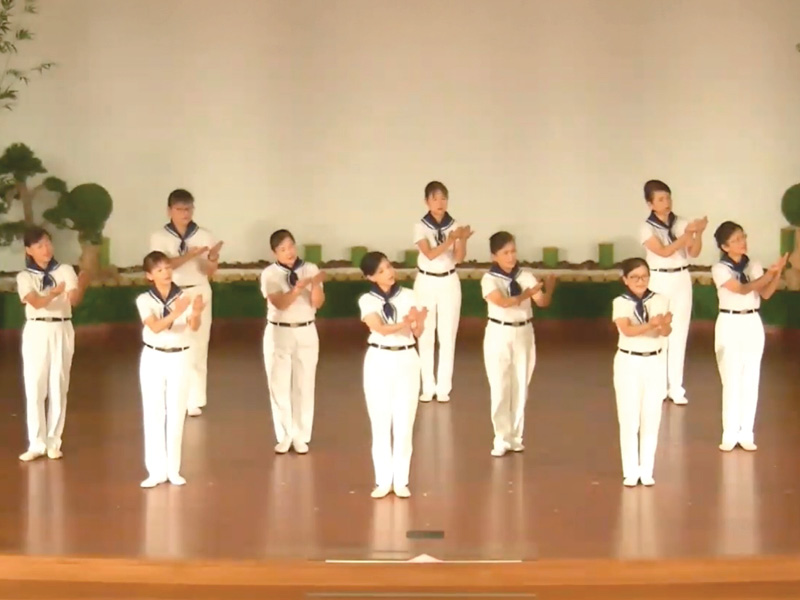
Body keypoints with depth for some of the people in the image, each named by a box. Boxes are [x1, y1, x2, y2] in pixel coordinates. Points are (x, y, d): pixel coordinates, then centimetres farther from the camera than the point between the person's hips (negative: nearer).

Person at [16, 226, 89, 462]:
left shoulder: (65, 271, 1)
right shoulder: (25, 277, 1)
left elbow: (74, 300, -15)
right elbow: (36, 302, -17)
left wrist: (81, 287, -38)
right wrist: (54, 293, -38)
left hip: (61, 331, 0)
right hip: (35, 332, 0)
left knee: (58, 387, 3)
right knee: (34, 388, -2)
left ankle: (53, 442, 11)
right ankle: (36, 444, 4)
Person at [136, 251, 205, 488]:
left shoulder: (185, 297, -4)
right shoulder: (144, 300, -7)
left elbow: (194, 327, -20)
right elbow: (155, 327, -23)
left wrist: (196, 314, -44)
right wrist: (175, 313, -42)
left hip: (180, 358, 1)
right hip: (153, 358, -1)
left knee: (176, 413, 5)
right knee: (153, 413, 1)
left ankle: (173, 469, 12)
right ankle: (156, 470, 5)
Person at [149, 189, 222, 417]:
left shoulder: (204, 235, 0)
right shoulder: (159, 237, -2)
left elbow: (210, 272, -1)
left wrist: (212, 260, -24)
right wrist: (189, 255, -29)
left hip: (199, 293, 1)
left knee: (197, 347, 1)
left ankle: (194, 401, 8)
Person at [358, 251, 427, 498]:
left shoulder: (408, 296, 1)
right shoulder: (367, 300, -4)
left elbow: (418, 333, -6)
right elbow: (380, 328, -20)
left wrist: (419, 320, -29)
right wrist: (404, 323, -37)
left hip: (407, 360, 1)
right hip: (379, 362, -1)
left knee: (404, 423, 3)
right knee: (380, 423, 3)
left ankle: (401, 480, 10)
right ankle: (383, 480, 11)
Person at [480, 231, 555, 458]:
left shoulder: (525, 276, -1)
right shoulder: (489, 279, -9)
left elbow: (542, 302, -12)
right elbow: (503, 302, -26)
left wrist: (549, 290, -33)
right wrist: (525, 295, -38)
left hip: (524, 333, 3)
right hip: (499, 334, -3)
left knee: (520, 386, 8)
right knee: (500, 388, -1)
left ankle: (516, 436, 19)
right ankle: (502, 439, 7)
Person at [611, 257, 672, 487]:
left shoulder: (660, 301, -2)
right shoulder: (620, 303, -7)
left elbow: (666, 332, -17)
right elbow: (627, 330, -24)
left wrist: (664, 324, -41)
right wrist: (650, 325, -40)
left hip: (655, 362, 2)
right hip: (628, 363, -2)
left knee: (651, 417, 5)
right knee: (629, 418, 1)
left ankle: (646, 470, 13)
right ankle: (630, 471, 8)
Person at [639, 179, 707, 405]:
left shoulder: (681, 223, 3)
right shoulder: (647, 228, -7)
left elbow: (694, 253, -2)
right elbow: (664, 251, -19)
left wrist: (698, 233, -20)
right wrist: (688, 234, -27)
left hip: (682, 280, 3)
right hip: (659, 281, -3)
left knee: (680, 332, 4)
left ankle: (676, 386, 10)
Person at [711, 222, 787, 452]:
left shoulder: (754, 266, 6)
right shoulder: (720, 269, -8)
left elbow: (765, 293, -4)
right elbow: (742, 289, -19)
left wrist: (778, 271, -17)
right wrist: (769, 274, -28)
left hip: (753, 324, 4)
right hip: (730, 325, -4)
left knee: (751, 380, 5)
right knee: (731, 381, -2)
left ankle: (746, 433, 10)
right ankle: (730, 434, 5)